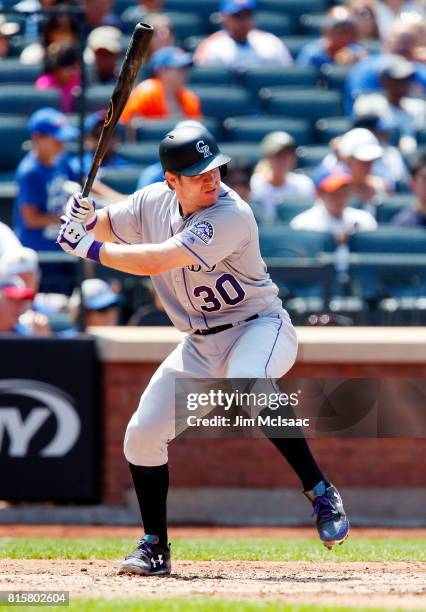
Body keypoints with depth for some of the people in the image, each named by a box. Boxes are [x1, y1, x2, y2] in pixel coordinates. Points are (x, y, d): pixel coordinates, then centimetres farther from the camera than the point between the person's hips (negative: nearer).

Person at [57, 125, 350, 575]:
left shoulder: (231, 216, -26)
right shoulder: (153, 202, -3)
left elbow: (155, 261, -31)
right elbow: (106, 229, 13)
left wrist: (90, 249, -24)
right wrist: (86, 218, -11)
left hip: (259, 327, -7)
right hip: (201, 344, 7)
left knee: (247, 384, -40)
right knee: (142, 434, 0)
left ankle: (321, 493, -31)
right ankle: (155, 548, 16)